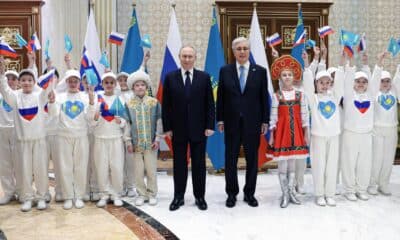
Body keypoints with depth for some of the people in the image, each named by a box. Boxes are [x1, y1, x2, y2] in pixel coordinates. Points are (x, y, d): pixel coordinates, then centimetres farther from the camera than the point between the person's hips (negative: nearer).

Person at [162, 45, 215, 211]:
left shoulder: (204, 77, 2)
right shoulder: (170, 77, 2)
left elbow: (209, 103, 1)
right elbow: (166, 105, 1)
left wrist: (209, 126, -5)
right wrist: (167, 128, -4)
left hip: (199, 128, 0)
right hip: (178, 129, 0)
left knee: (199, 164, 7)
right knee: (179, 164, 8)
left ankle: (200, 197, 18)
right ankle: (178, 196, 19)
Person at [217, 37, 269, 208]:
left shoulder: (260, 71, 2)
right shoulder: (225, 71, 3)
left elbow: (264, 97, 2)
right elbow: (220, 97, 4)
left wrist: (265, 121, 0)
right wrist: (220, 119, 1)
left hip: (253, 122, 0)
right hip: (231, 122, 0)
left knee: (252, 159, 7)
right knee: (230, 159, 6)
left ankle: (249, 193, 21)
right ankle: (232, 193, 20)